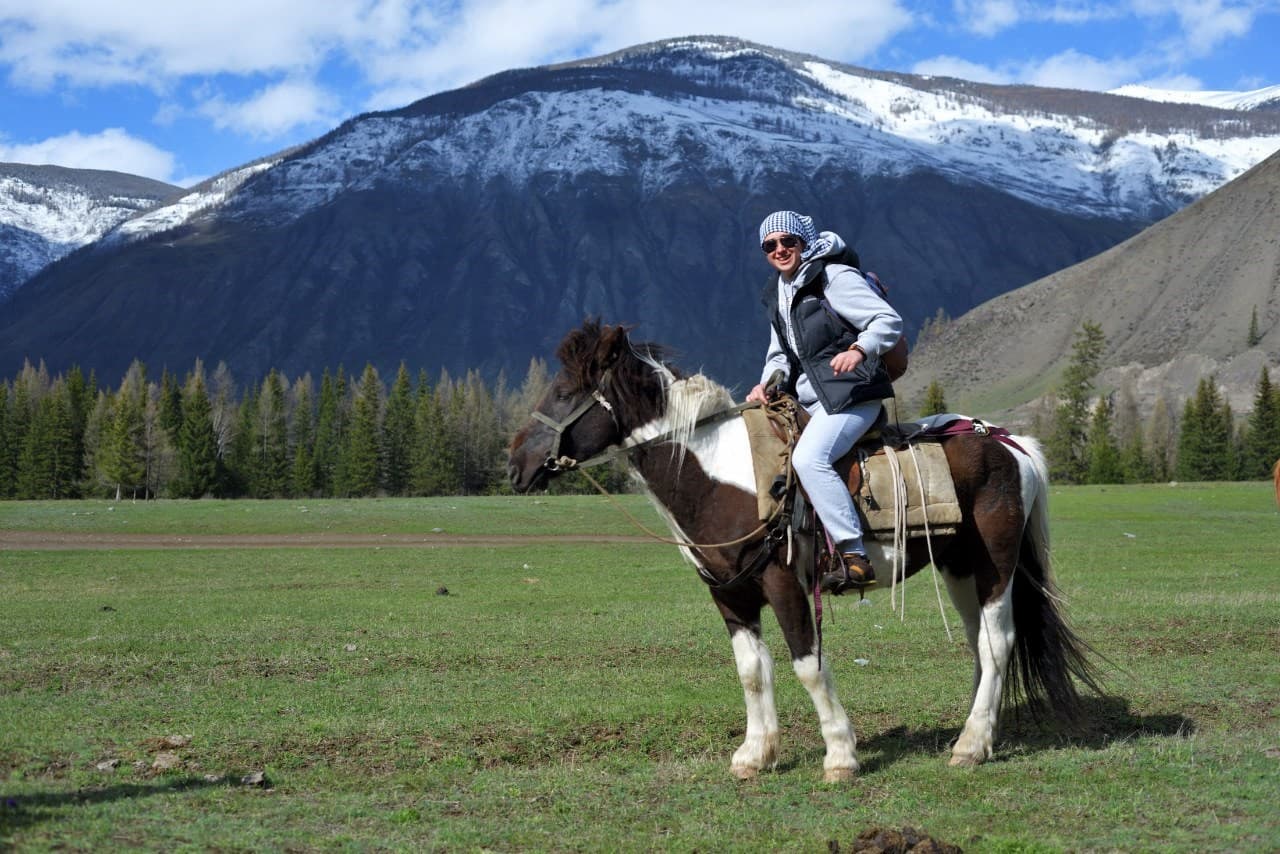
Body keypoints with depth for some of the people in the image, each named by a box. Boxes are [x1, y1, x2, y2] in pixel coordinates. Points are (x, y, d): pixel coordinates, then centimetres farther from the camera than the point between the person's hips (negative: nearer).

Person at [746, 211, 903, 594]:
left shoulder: (835, 278, -6)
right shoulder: (777, 295, 18)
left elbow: (889, 320, -13)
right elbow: (780, 353, 24)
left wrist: (859, 350, -32)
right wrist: (768, 383, 2)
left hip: (849, 394, -10)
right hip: (805, 400, 10)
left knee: (809, 459, -30)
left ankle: (855, 556, -32)